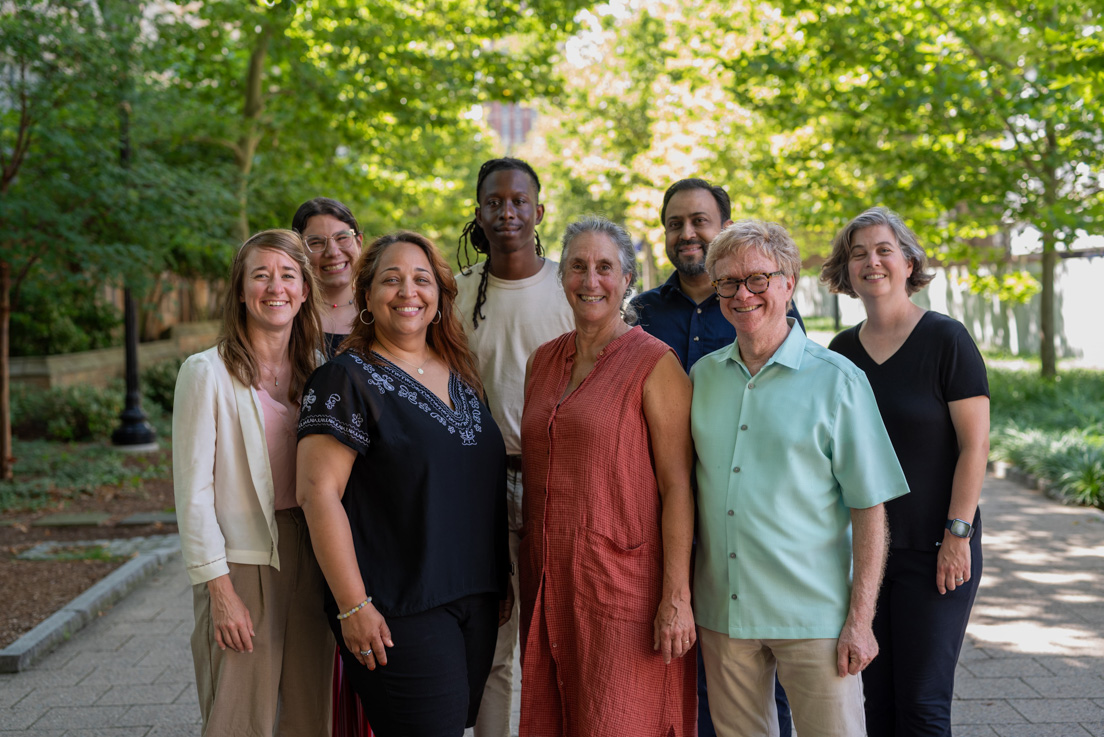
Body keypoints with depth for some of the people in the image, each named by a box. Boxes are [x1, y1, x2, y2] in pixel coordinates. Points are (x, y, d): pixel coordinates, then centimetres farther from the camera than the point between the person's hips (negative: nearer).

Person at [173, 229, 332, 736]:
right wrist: (219, 589, -13)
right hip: (242, 562, -5)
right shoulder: (207, 372, -7)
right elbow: (193, 490, -9)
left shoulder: (316, 370, 9)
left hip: (308, 558, 5)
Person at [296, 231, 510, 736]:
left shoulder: (460, 377, 13)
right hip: (397, 612, -6)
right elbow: (318, 492, -14)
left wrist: (498, 580, 15)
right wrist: (352, 606, -18)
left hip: (477, 600, 7)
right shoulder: (348, 380, -7)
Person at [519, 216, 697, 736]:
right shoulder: (543, 361, 12)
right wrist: (523, 573, 14)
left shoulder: (654, 363, -7)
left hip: (624, 587, -5)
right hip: (548, 584, 6)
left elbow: (677, 485, -10)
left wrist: (677, 596, -15)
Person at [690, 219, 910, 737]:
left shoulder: (836, 380, -5)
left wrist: (860, 619, -11)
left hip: (812, 616, -3)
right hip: (722, 613, 4)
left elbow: (870, 508, -6)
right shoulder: (702, 377, 7)